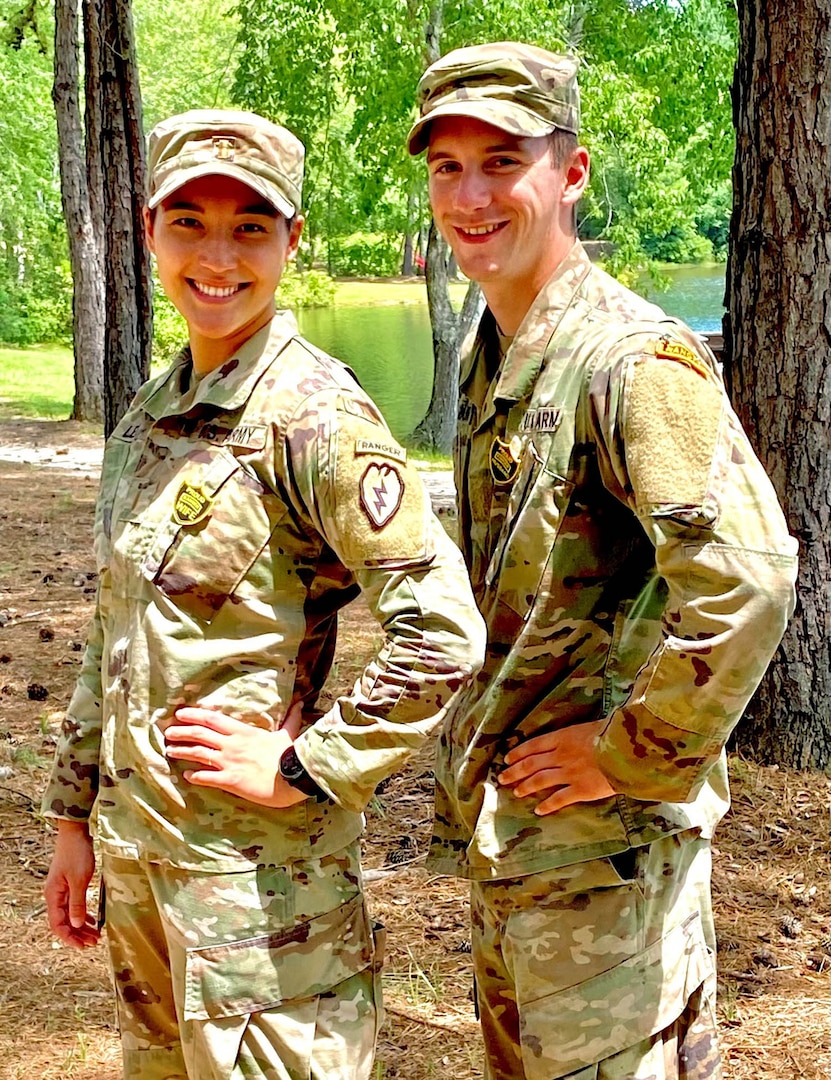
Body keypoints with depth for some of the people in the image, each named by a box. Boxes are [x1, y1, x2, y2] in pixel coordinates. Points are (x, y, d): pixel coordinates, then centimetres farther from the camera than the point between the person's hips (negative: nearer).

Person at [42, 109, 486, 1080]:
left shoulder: (314, 415, -16)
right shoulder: (148, 416, 9)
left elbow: (442, 633, -24)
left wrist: (301, 770, -18)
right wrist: (75, 817, 17)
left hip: (257, 867, -8)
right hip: (134, 853, 8)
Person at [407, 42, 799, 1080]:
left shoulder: (633, 357, -20)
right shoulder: (487, 360, 10)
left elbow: (747, 578, -32)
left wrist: (636, 754, -22)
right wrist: (474, 760, 16)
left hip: (601, 839, -9)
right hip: (502, 826, 9)